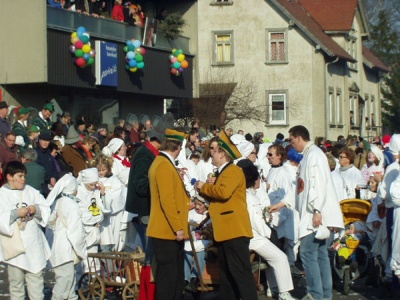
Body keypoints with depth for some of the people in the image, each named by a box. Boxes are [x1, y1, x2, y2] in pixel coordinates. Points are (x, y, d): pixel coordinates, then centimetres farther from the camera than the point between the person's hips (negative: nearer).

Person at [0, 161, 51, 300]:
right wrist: (17, 213, -21)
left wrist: (36, 209, -11)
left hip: (33, 244, 4)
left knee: (36, 277, 12)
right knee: (16, 280, 3)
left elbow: (46, 208, 9)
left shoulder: (30, 191, 7)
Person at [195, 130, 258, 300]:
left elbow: (224, 192, -25)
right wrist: (204, 190, 4)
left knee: (241, 273, -11)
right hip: (223, 232, 11)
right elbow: (215, 197, 24)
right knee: (226, 275, 14)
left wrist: (204, 187, -10)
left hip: (235, 231, -10)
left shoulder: (233, 171, -9)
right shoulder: (221, 172, 22)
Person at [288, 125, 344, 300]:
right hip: (311, 214, 10)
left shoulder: (314, 154, -12)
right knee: (320, 254, 10)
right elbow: (302, 187, 22)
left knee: (308, 253, -9)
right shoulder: (308, 156, 18)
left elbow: (319, 183, -20)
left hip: (315, 215, -10)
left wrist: (317, 211, -24)